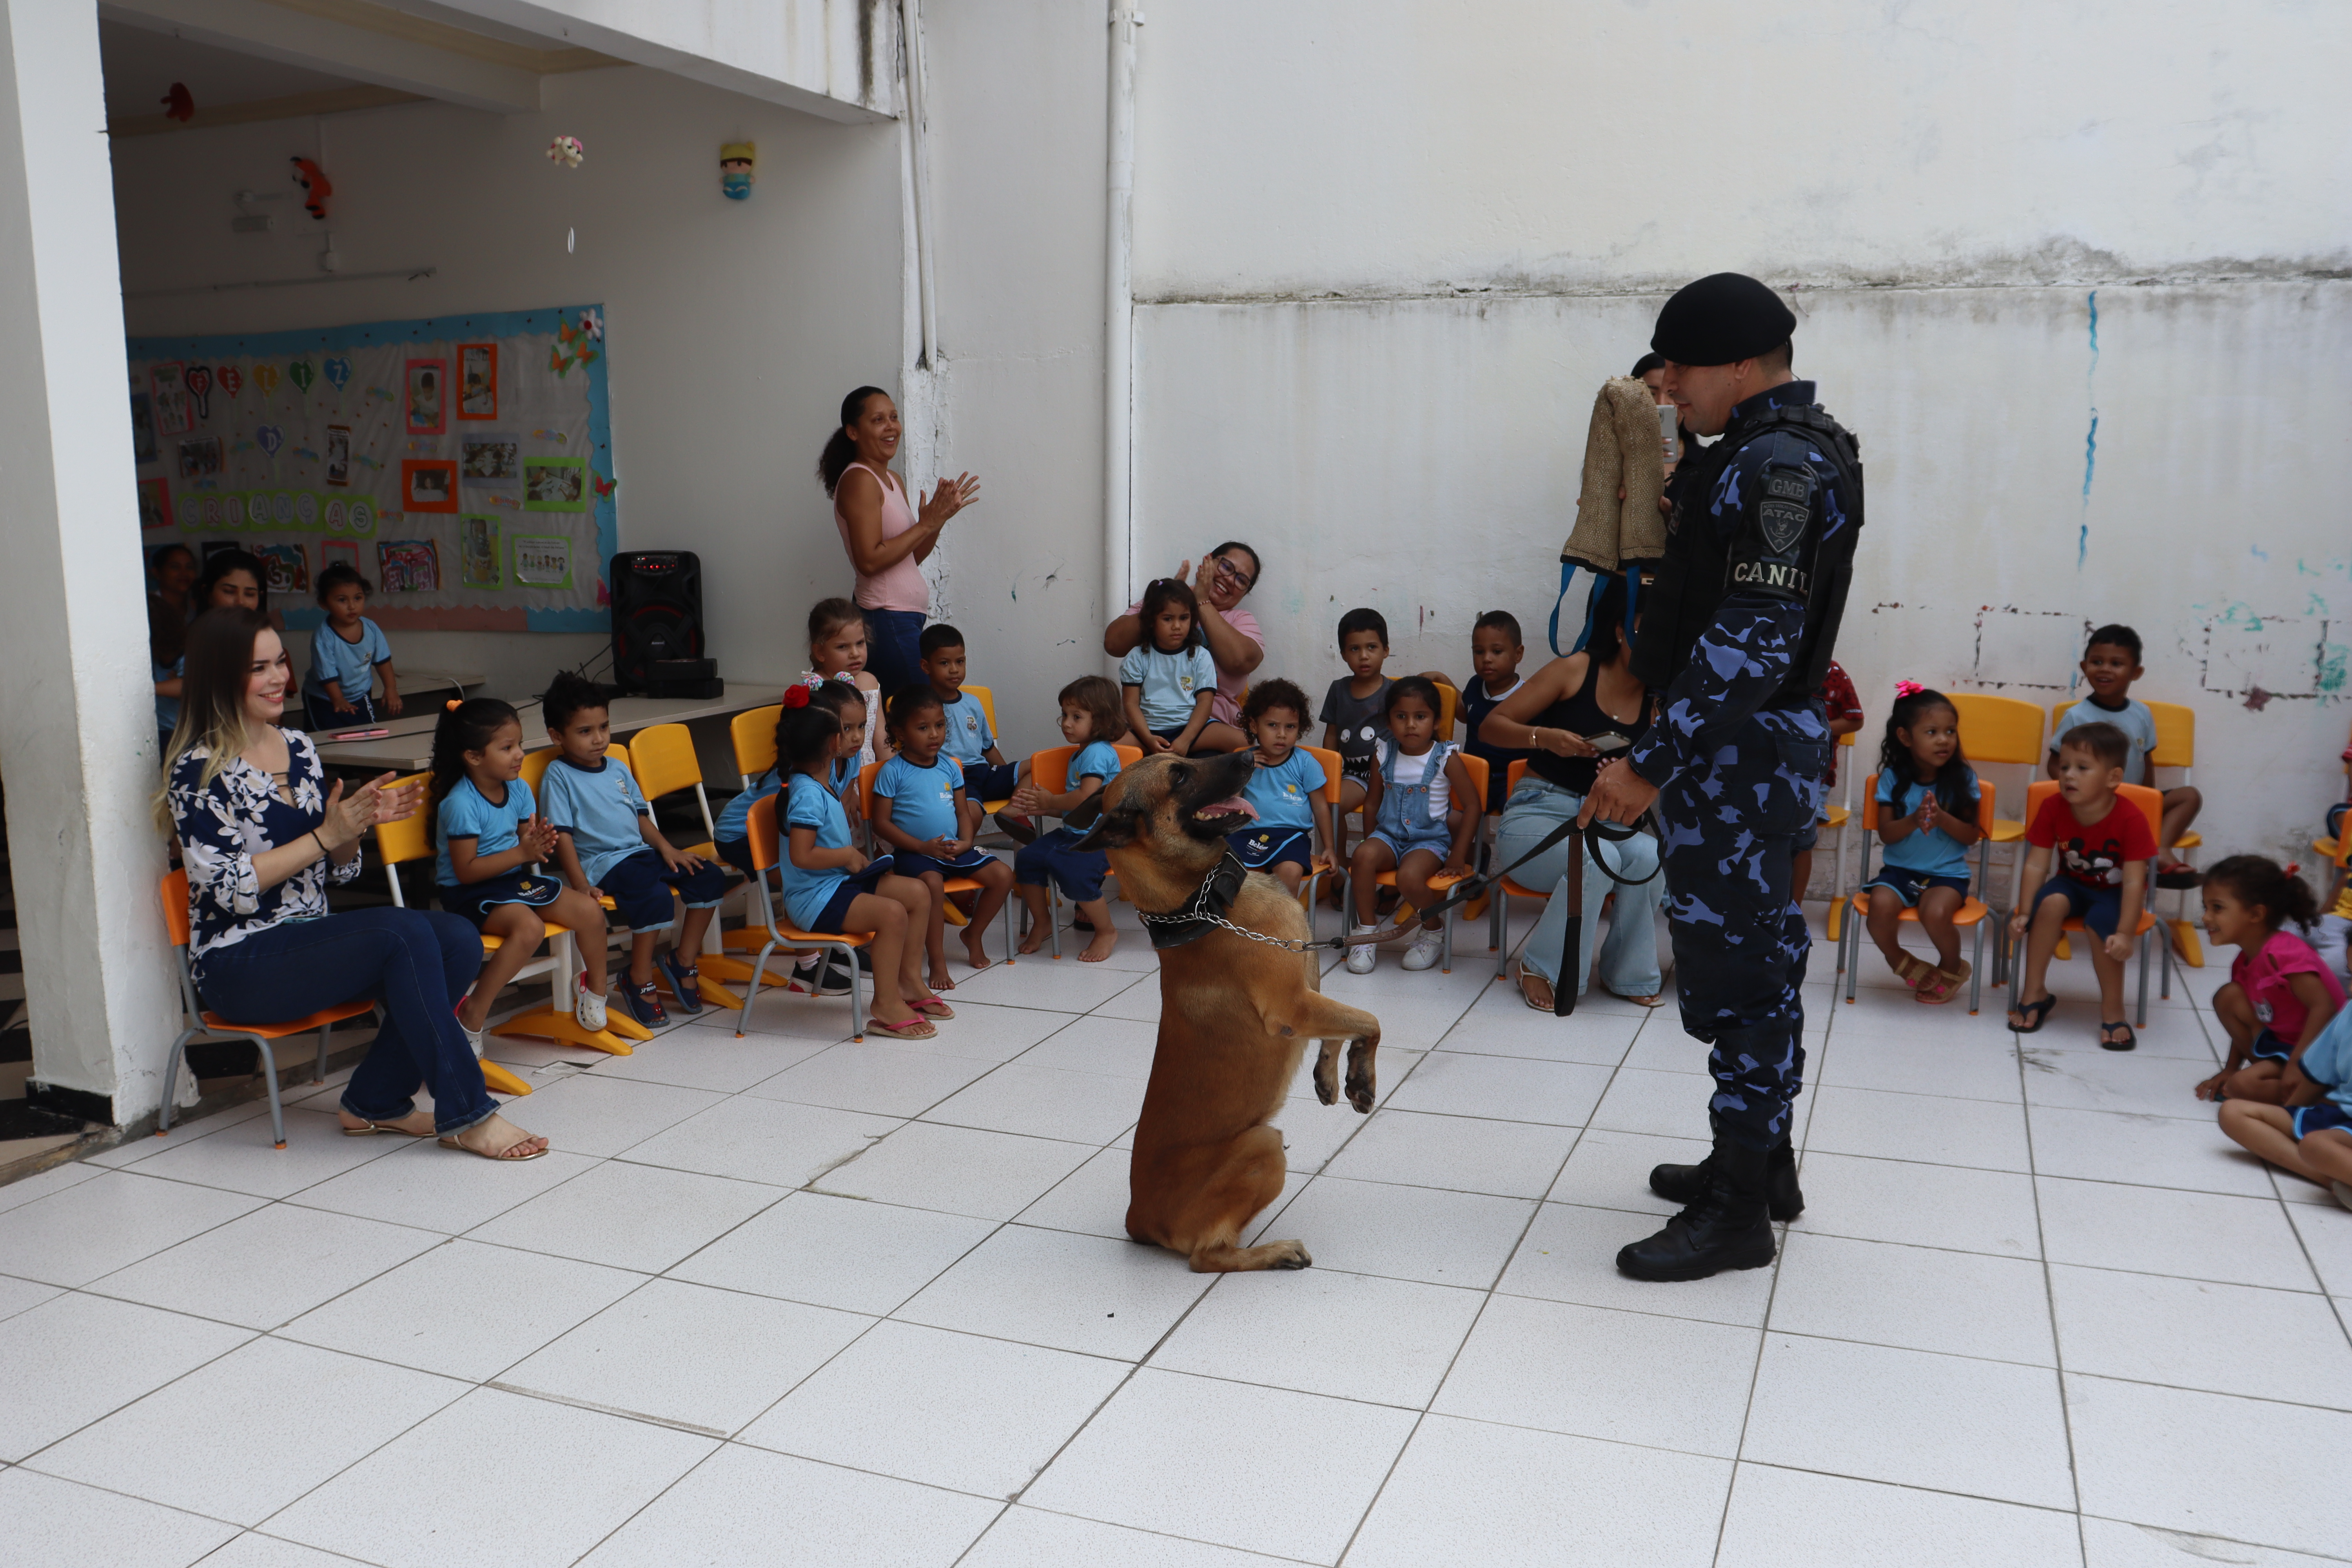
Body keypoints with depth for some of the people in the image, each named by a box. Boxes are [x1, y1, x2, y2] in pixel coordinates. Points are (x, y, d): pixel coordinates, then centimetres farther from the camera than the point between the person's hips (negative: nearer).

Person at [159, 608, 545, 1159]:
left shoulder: (299, 747, 12)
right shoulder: (199, 772, -8)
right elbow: (231, 888, -16)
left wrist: (361, 821, -6)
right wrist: (327, 834, -17)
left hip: (310, 937, 7)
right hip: (241, 964, -7)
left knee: (459, 941, -18)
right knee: (405, 935, -30)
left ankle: (376, 1100, -6)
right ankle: (464, 1115, -23)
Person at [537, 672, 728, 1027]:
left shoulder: (618, 769, 17)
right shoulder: (558, 775, -5)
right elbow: (562, 835, -11)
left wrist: (666, 848, 6)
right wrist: (581, 885, -20)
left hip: (640, 852, 8)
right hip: (601, 862, -8)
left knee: (709, 878, -6)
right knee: (653, 897, -33)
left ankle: (682, 961, 8)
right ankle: (640, 984, -14)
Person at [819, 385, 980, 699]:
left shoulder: (892, 480, 17)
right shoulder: (858, 480, -11)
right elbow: (870, 561, -20)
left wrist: (941, 516, 2)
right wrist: (927, 524, -15)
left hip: (907, 617, 9)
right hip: (886, 621, -9)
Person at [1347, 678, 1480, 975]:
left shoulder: (1446, 758, -5)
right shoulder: (1384, 756, 5)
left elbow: (1473, 805, -4)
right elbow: (1372, 802, 15)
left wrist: (1458, 858, -7)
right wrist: (1371, 840, 8)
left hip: (1431, 839, -3)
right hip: (1388, 835, 3)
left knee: (1409, 877, -34)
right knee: (1363, 856, -31)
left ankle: (1434, 931, -2)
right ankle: (1366, 931, -12)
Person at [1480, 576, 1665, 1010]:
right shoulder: (1575, 671, -5)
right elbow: (1490, 727, -5)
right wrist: (1544, 737, -23)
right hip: (1534, 816, -3)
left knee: (1649, 855, -29)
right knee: (1599, 859, -34)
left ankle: (1629, 974, -7)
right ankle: (1542, 968, -11)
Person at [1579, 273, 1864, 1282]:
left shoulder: (1784, 461, -17)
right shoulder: (1760, 451, 15)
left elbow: (1754, 639, -25)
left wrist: (1652, 765, -26)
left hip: (1746, 752, -11)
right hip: (1734, 746, 11)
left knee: (1734, 965, -4)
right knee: (1749, 953, 18)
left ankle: (1738, 1210, 7)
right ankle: (1760, 1161, 32)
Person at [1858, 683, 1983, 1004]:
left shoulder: (1963, 778, -1)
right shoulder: (1893, 778, -1)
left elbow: (1972, 835, -2)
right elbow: (1886, 833, -3)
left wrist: (1942, 818, -20)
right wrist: (1914, 821, -23)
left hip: (1947, 872, -1)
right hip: (1899, 868, 1)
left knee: (1936, 912, -31)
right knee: (1881, 904, -29)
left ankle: (1952, 968, 5)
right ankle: (1899, 961, 5)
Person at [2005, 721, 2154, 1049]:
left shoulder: (2130, 819, -26)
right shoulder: (2053, 808, -17)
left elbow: (2134, 881, -28)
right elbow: (2036, 865, -16)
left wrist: (2125, 933, -34)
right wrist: (2024, 913, -24)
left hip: (2115, 891, -3)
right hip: (2074, 883, 3)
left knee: (2102, 923, -33)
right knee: (2052, 902, -30)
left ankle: (2113, 1010, -17)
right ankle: (2034, 992, -17)